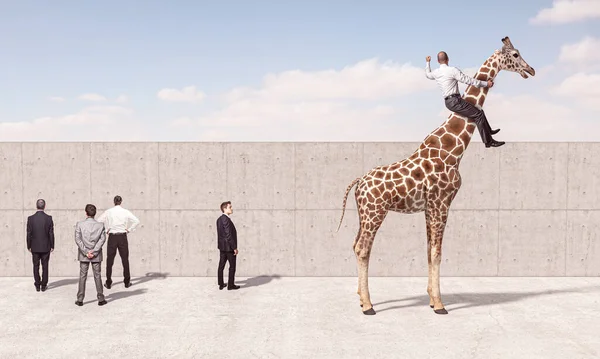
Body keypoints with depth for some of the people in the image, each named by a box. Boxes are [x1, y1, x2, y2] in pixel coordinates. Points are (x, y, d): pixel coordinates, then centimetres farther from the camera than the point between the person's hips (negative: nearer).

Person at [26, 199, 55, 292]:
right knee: (45, 266, 7)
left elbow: (29, 234, -4)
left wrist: (29, 246, 6)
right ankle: (43, 285, 11)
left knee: (36, 266, 9)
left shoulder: (30, 218, -7)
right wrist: (52, 246, 3)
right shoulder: (49, 218, -9)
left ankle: (37, 285, 13)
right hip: (46, 247, -1)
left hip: (35, 247, 1)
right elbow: (51, 233, -6)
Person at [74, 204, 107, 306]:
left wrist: (86, 252, -9)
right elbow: (102, 239, -9)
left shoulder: (79, 224, -4)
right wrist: (94, 251, -10)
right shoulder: (100, 225, -3)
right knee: (97, 276, 7)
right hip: (96, 255, 0)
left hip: (83, 255, 0)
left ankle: (80, 299, 10)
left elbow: (78, 239, -9)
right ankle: (101, 299, 9)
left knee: (82, 276, 7)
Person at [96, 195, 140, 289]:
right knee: (125, 259, 8)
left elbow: (98, 221, -2)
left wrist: (106, 230, 5)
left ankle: (108, 283, 11)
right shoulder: (125, 212, -3)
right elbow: (137, 221, -8)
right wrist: (129, 230, 0)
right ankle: (127, 282, 12)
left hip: (112, 237, 0)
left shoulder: (108, 212, -2)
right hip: (123, 236, 0)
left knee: (110, 260, 8)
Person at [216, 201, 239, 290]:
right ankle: (231, 285, 9)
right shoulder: (226, 219, -20)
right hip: (229, 246, -9)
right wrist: (234, 247, -20)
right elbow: (229, 235, -24)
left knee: (221, 265, 13)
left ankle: (221, 284, 20)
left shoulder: (219, 219, 9)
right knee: (232, 266, 3)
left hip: (222, 246, 9)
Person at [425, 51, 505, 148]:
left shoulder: (436, 73, 9)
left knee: (478, 110, 21)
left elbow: (428, 74, 33)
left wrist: (427, 62, 50)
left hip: (448, 102, 9)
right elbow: (468, 80, -10)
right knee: (478, 115, -9)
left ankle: (488, 131, 28)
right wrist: (485, 83, -2)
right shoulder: (453, 70, -13)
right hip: (455, 101, -9)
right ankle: (488, 141, -9)